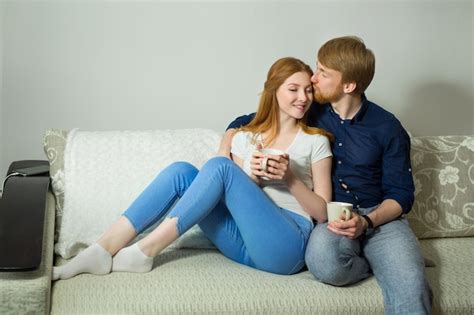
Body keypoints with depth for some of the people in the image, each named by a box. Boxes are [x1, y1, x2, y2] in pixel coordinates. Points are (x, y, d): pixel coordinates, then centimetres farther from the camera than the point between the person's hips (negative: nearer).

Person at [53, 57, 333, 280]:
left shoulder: (315, 141, 7)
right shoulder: (245, 138, 17)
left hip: (286, 245, -4)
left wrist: (290, 177, -12)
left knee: (219, 166, -23)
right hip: (245, 239, 4)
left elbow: (323, 212, 4)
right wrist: (249, 176, -9)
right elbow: (236, 195, 13)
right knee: (182, 171, -15)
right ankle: (103, 249, -23)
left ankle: (144, 252, -23)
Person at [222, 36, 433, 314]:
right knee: (323, 260, -35)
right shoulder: (310, 113, 3)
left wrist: (366, 222, -19)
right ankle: (385, 266, -10)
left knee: (410, 286, -35)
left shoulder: (387, 127, -1)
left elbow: (401, 195, 1)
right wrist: (222, 159, -7)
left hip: (380, 216, -3)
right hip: (330, 217, 3)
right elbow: (245, 123, 13)